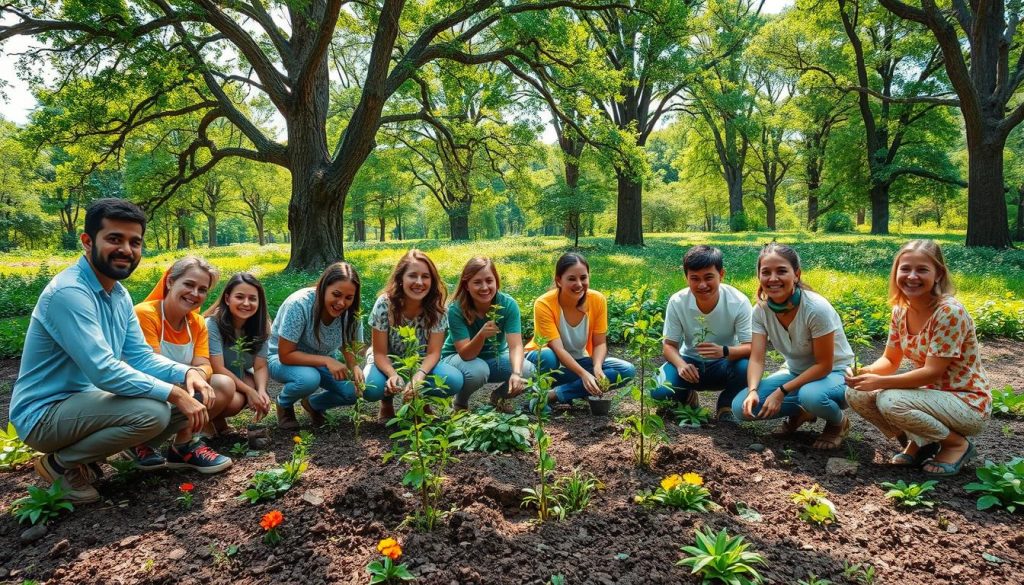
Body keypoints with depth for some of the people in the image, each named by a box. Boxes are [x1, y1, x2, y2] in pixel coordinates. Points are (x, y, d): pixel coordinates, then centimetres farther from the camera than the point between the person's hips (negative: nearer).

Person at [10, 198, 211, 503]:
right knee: (152, 413, -31)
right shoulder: (69, 292, -25)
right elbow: (104, 371, -31)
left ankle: (88, 455, 10)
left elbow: (141, 356, 4)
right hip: (45, 413, -9)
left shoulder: (119, 294, 5)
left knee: (189, 398, 0)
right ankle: (61, 463, -3)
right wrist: (175, 394, -28)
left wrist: (185, 372, -16)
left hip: (87, 399, 9)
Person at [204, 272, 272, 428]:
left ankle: (219, 418, 3)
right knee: (234, 400, -34)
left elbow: (260, 366, -10)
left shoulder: (260, 327, -8)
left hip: (238, 377, 6)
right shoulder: (212, 324, -24)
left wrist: (261, 390, -30)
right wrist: (249, 391, -29)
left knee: (262, 399, -23)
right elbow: (217, 369, -25)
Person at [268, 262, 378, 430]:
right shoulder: (299, 304, -31)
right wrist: (327, 361, -36)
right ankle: (284, 403, -1)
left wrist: (355, 367, -26)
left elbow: (348, 346, -4)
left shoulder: (350, 313, -18)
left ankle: (314, 403, 10)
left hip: (323, 361, 4)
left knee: (359, 389, -19)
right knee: (308, 379, -37)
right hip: (283, 360, -4)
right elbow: (285, 355, -27)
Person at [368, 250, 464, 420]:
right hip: (387, 362, -1)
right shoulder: (384, 304, -23)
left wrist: (419, 375, -38)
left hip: (421, 363, 2)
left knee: (455, 381, -27)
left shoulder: (437, 308, -19)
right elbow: (380, 353, -18)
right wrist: (393, 375, -40)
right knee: (371, 387, -35)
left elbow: (433, 352, -16)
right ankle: (387, 401, 4)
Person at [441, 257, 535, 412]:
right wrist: (481, 335, -50)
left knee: (528, 371, -23)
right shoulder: (456, 309, -27)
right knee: (478, 370, -36)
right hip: (458, 358, -3)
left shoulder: (508, 304, -22)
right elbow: (466, 354, -30)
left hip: (495, 356, 3)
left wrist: (516, 373, -48)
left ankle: (498, 397, 9)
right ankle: (460, 403, -2)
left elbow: (515, 346, -28)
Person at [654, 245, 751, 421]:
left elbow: (750, 347, -22)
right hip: (690, 363, 1)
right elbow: (669, 345, -9)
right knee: (659, 391, -28)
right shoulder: (677, 302, -17)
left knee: (747, 367, -35)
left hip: (724, 364, -1)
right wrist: (680, 364, -31)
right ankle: (688, 398, 11)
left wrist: (724, 351, -44)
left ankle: (725, 406, -2)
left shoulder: (739, 302, -22)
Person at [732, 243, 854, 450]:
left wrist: (782, 391, -27)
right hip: (796, 372, 5)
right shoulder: (761, 309, -13)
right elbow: (757, 358, -15)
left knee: (810, 395, -40)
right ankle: (799, 413, 10)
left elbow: (824, 365, -22)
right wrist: (753, 391, -34)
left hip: (834, 373, -4)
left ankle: (839, 422, -3)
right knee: (742, 406, -17)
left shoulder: (816, 308, -28)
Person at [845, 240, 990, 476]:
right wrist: (865, 372, -17)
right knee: (856, 394, -11)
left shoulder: (950, 312, -24)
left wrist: (879, 382, -29)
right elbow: (891, 360, 4)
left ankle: (957, 444, -4)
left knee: (890, 401, -31)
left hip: (968, 403, -7)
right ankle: (918, 442, 9)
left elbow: (932, 372, -26)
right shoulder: (901, 309, -2)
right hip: (930, 393, 7)